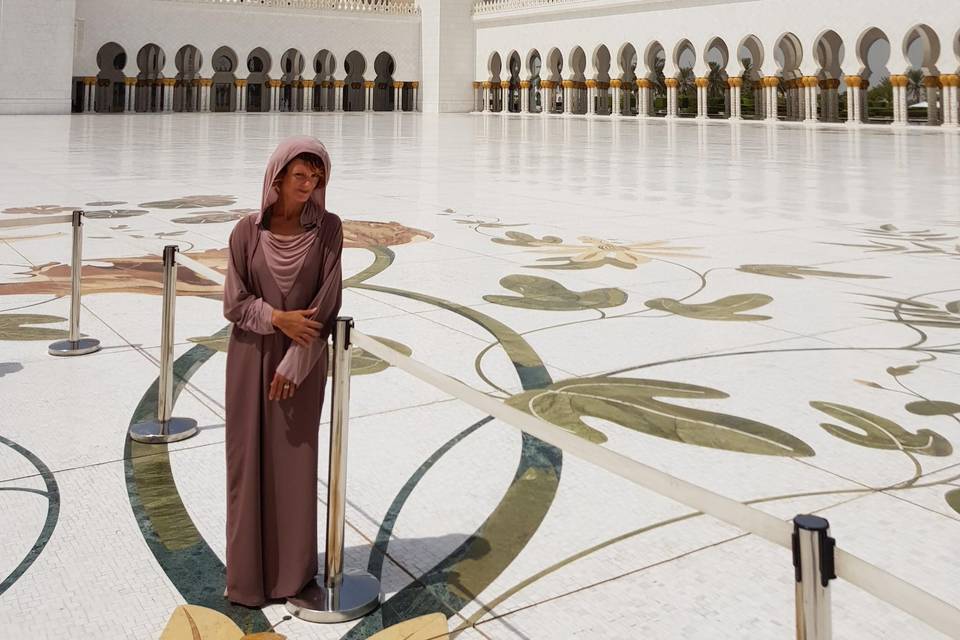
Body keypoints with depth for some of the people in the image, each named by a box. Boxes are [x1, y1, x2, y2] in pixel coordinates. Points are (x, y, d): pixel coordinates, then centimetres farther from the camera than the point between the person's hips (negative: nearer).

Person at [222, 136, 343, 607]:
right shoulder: (247, 231, -5)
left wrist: (294, 364, -13)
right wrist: (278, 319, -18)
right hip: (251, 358, 0)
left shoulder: (327, 228, -6)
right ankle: (248, 569, 19)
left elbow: (327, 303, -9)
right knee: (249, 459, 5)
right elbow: (234, 303, -3)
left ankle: (292, 567, 24)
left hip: (304, 360, 0)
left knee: (295, 460, 8)